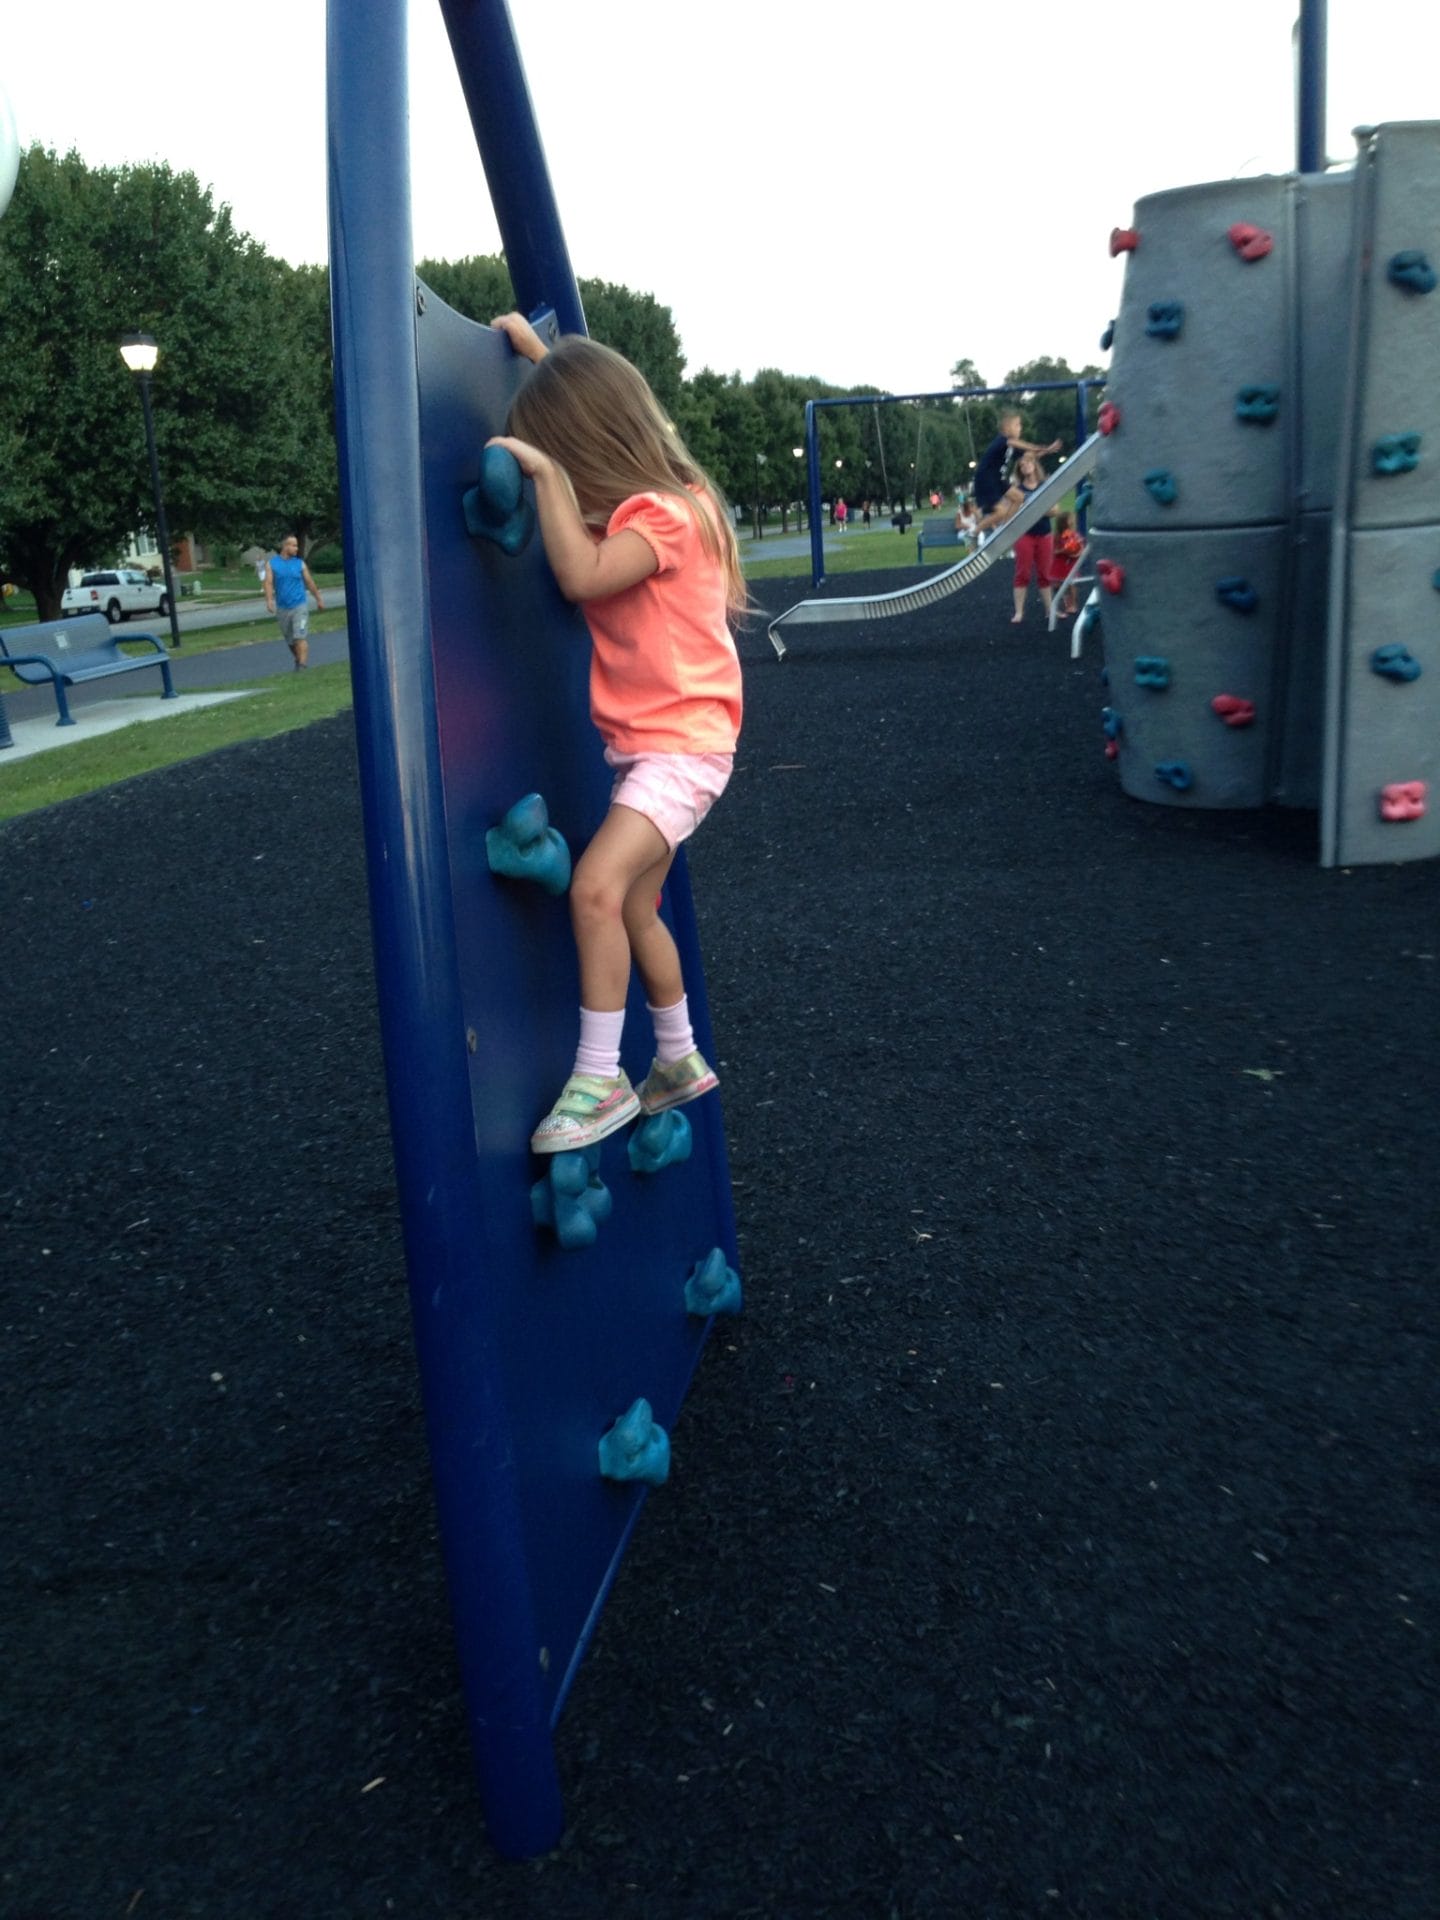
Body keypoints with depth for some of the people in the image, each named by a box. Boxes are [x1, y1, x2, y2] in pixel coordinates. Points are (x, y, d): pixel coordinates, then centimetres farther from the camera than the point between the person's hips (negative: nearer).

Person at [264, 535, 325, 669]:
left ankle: (303, 665, -19)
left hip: (299, 607, -2)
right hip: (282, 608, 2)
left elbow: (309, 582, 11)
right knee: (290, 641, 13)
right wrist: (269, 600, -26)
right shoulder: (271, 563, 0)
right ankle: (297, 661, 34)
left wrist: (319, 599, 17)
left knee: (300, 637, -16)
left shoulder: (300, 564, 2)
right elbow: (268, 583, -11)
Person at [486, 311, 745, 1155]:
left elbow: (581, 576, -30)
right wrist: (540, 354, 23)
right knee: (635, 907, 14)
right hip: (643, 741, 10)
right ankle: (680, 1060, 30)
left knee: (597, 888, -25)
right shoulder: (627, 505, 12)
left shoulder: (666, 513, -16)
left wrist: (547, 474, -25)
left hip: (683, 742, -10)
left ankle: (600, 1082, -18)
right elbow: (583, 408, 31)